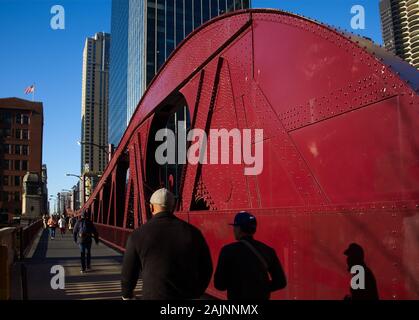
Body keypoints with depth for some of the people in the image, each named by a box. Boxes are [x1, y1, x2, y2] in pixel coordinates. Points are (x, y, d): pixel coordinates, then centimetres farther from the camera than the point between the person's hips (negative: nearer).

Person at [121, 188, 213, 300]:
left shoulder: (138, 235, -7)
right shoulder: (192, 232, -4)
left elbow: (128, 272, 3)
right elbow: (206, 268, 4)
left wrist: (127, 295, 24)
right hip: (187, 296, 2)